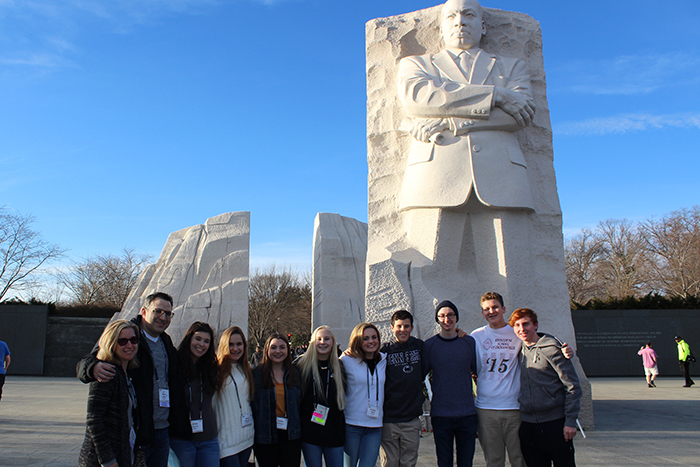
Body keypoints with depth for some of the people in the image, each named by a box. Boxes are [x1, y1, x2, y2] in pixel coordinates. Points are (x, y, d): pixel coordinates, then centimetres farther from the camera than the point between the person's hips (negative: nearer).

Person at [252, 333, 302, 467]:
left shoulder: (294, 373, 7)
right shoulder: (257, 373, -3)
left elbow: (299, 402, 12)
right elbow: (253, 403, -2)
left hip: (291, 435, 2)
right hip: (265, 436, -2)